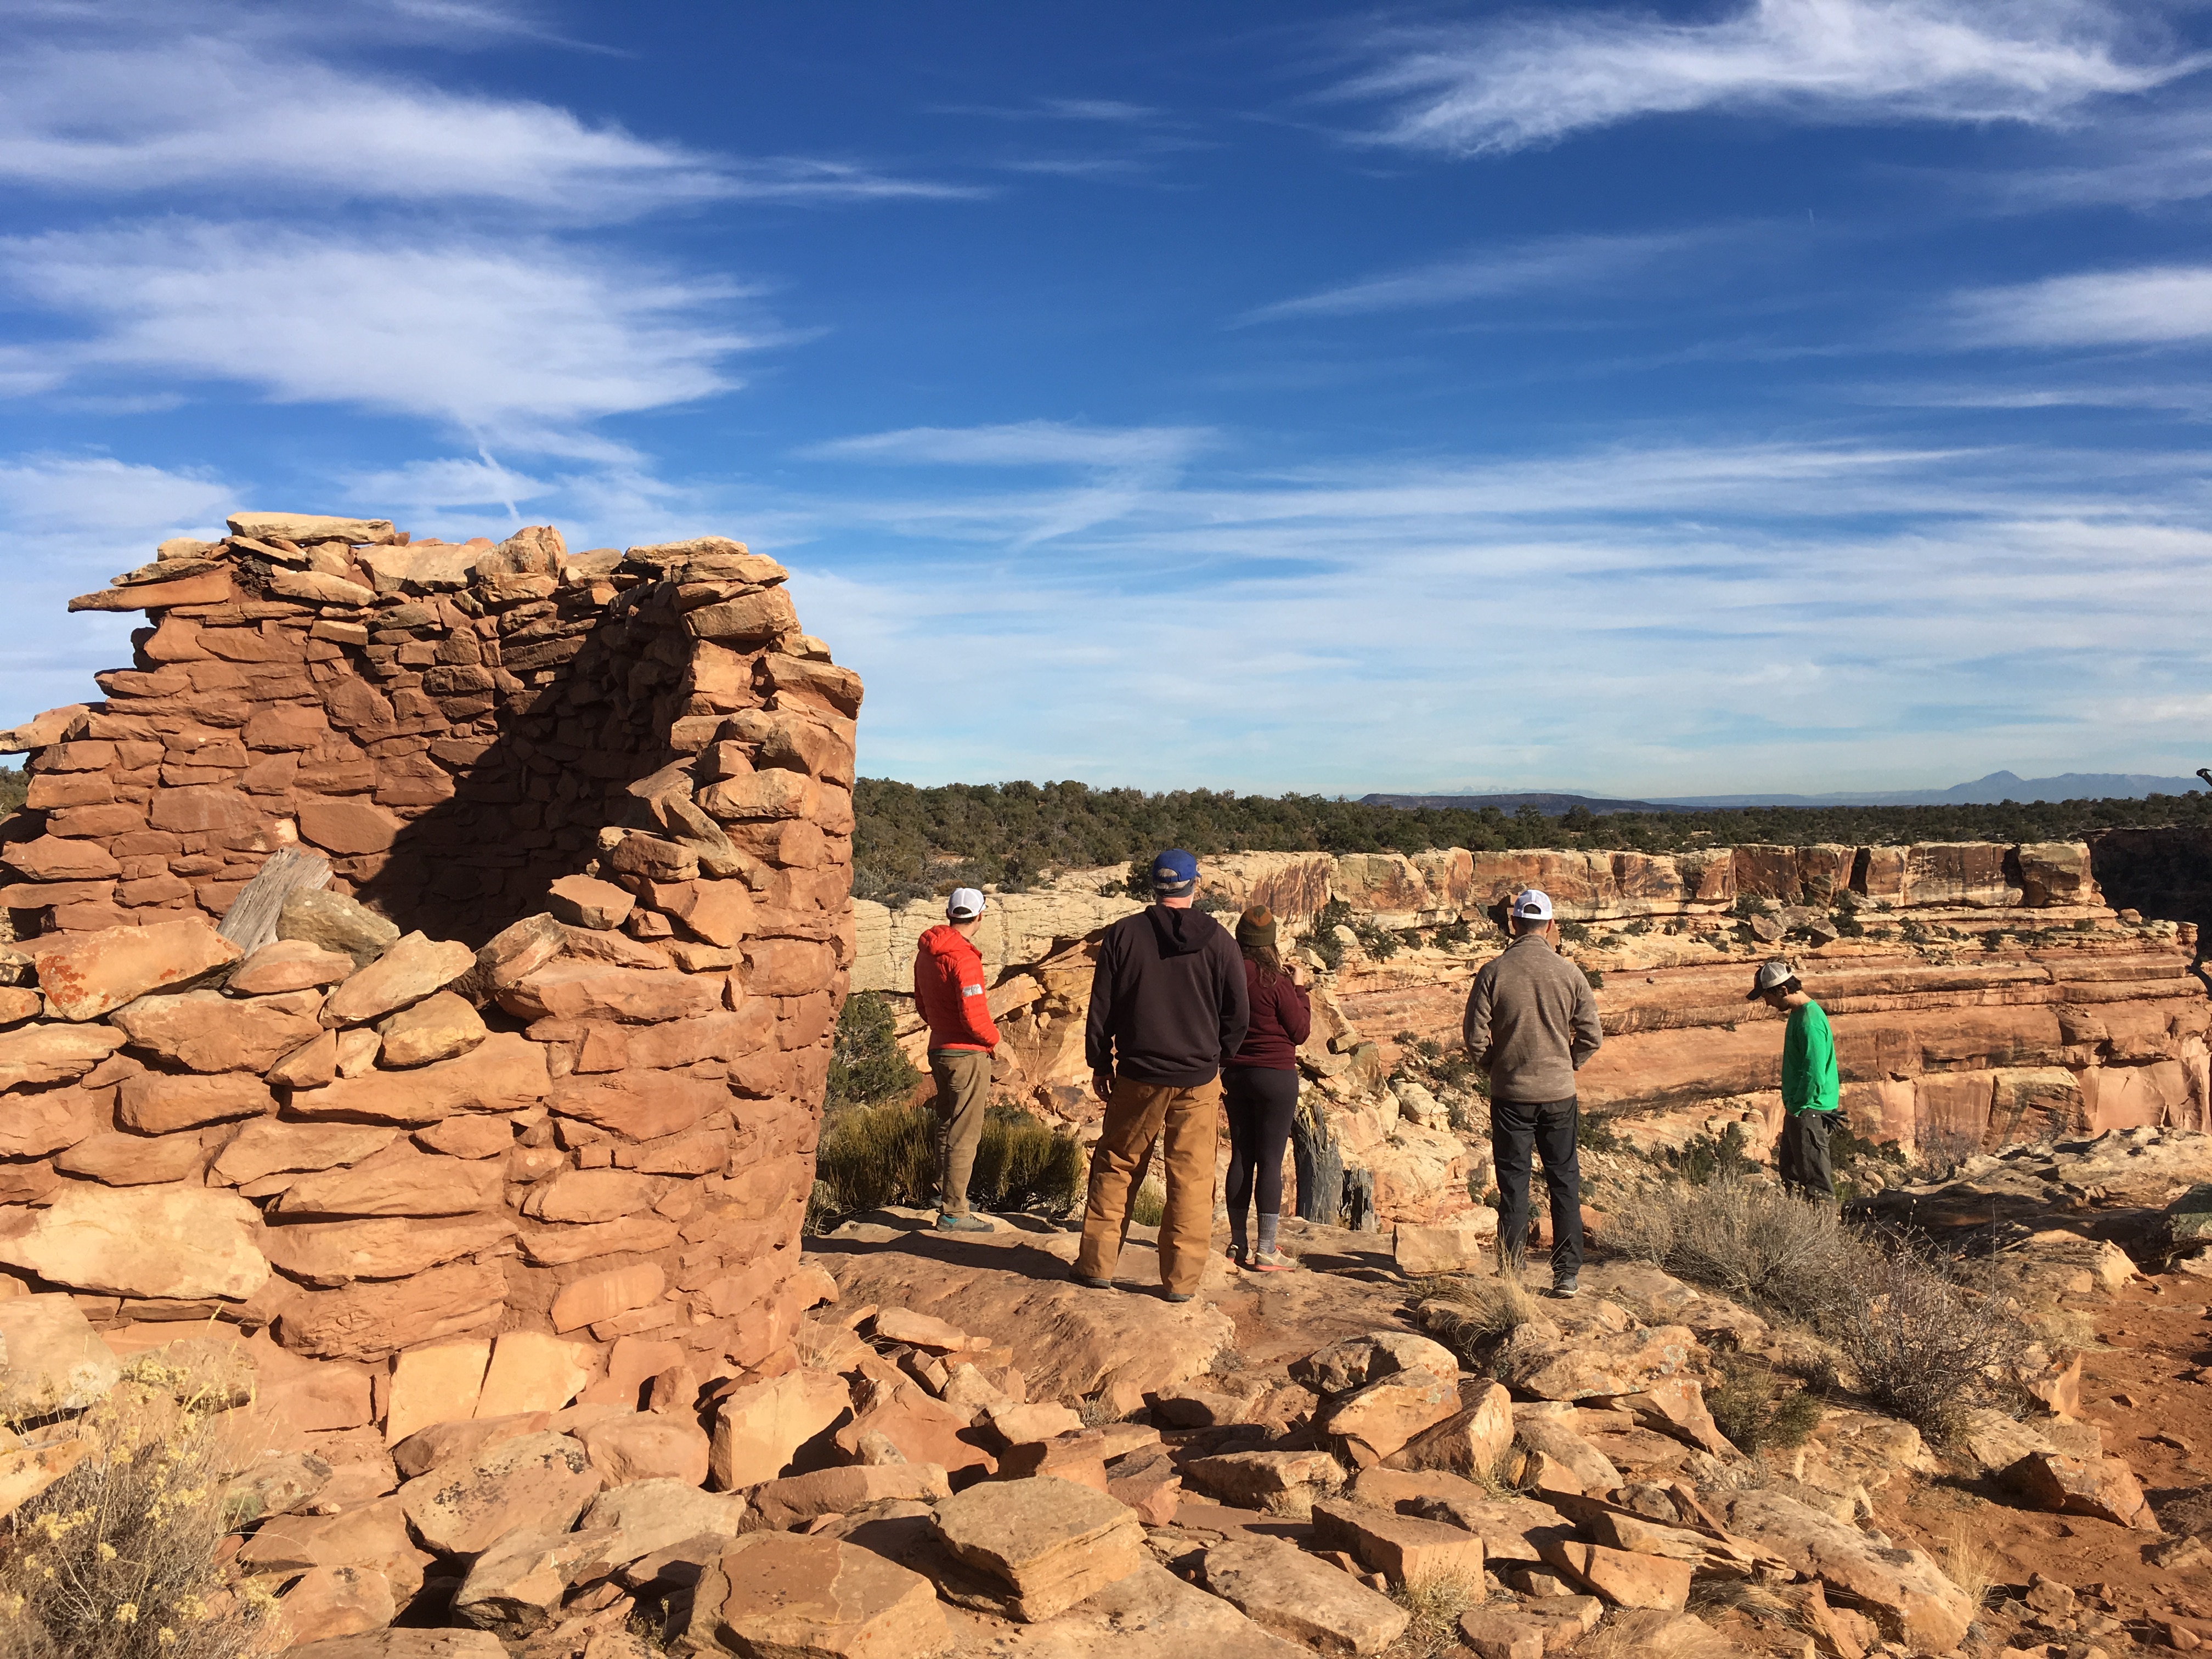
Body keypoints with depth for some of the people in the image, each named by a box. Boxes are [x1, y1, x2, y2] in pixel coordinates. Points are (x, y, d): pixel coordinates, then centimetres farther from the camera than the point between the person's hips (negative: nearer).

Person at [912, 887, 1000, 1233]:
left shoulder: (926, 953, 6)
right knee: (964, 1136, -2)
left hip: (939, 1048, 9)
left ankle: (945, 1192, 38)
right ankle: (952, 1213, 2)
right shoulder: (963, 957, -21)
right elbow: (974, 1016, -24)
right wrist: (993, 1038, -6)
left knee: (947, 1125, 23)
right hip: (967, 1053, -9)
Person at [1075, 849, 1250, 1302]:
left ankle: (1096, 1265, 16)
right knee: (1191, 1180, 6)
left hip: (1137, 1077, 0)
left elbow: (1101, 1007, 0)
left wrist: (1100, 1065, 10)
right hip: (1198, 1080, 0)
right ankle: (1182, 1279, 9)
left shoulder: (1124, 934, -3)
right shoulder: (1216, 940, -3)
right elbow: (1238, 1013, 1)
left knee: (1115, 1169, 13)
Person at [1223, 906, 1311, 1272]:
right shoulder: (1275, 980, -15)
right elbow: (1300, 1031, -6)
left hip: (1234, 1074, 5)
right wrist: (1299, 989, 3)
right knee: (1270, 1161, 0)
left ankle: (1238, 1244, 20)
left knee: (1241, 1156, 13)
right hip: (1275, 1076, -5)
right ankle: (1266, 1251, 3)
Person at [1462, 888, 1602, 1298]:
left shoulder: (1493, 972, -7)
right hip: (1559, 1094, 1)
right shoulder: (1568, 972, -3)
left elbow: (1475, 1037, -7)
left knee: (1513, 1185, 6)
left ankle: (1511, 1275, 9)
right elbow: (1591, 1036, -1)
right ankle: (1567, 1273, 13)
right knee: (1564, 1183, 10)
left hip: (1510, 1094, -1)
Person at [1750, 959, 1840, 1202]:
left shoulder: (1810, 1021, -21)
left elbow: (1815, 1073, -24)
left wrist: (1796, 1107, -15)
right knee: (1790, 1169, 19)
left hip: (1809, 1110, -11)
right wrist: (1791, 1105, 16)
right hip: (1798, 1108, 11)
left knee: (1814, 1175, -3)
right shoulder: (1798, 1013, 11)